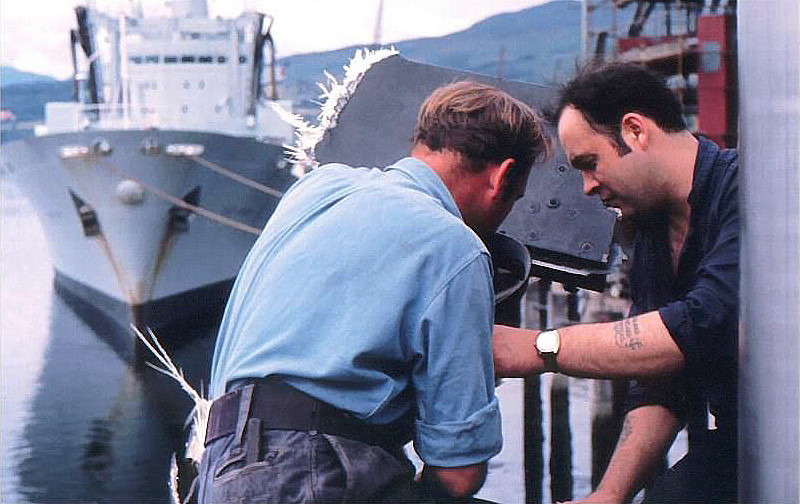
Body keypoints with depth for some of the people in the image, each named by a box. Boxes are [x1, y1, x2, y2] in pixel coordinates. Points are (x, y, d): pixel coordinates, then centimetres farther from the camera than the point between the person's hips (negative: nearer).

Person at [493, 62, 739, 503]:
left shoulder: (743, 189, -15)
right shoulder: (649, 232, 12)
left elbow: (707, 325, -28)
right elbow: (658, 386, 13)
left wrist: (541, 348, -23)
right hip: (718, 455, 7)